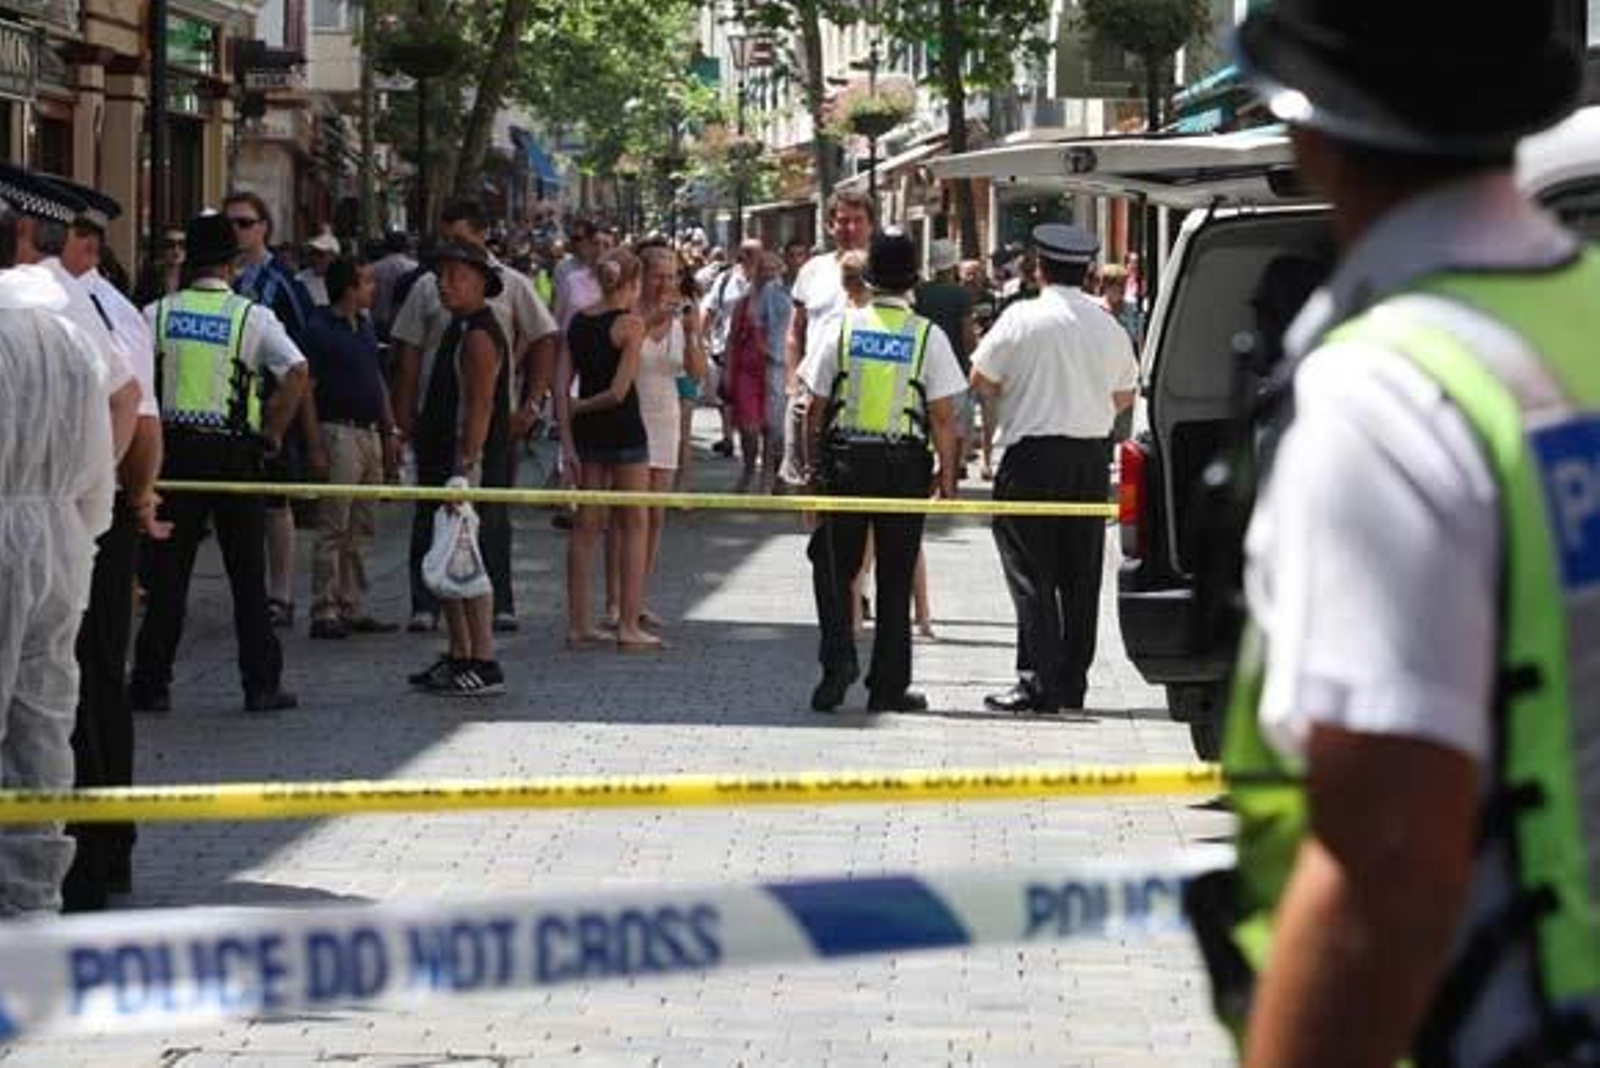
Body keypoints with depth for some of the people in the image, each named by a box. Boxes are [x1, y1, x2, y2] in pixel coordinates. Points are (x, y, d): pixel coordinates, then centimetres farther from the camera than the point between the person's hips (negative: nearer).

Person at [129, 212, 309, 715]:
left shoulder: (159, 313, 1)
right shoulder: (252, 316, -3)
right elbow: (297, 372, -14)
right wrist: (273, 434, -4)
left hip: (174, 447, 2)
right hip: (234, 453, -1)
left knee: (167, 571, 7)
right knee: (247, 573, 6)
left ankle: (151, 683, 7)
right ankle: (262, 684, 6)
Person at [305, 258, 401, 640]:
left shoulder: (365, 326, 16)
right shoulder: (320, 330, -10)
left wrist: (390, 432, 18)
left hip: (369, 433, 8)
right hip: (339, 432, -8)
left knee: (361, 529, 11)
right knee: (333, 529, -6)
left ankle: (353, 608, 17)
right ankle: (325, 612, -4)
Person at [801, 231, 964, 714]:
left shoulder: (843, 328, -1)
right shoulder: (928, 336, -4)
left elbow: (816, 406, 2)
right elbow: (943, 416, -6)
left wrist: (812, 462, 14)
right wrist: (947, 474, 4)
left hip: (845, 460, 0)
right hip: (906, 465, 0)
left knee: (834, 566, 11)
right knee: (895, 578, 8)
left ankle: (838, 656, -10)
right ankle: (889, 686, 10)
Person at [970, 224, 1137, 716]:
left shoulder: (1023, 318, -9)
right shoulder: (1108, 326, 7)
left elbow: (981, 382, -5)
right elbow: (1125, 394, 16)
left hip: (1034, 455, -5)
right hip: (1093, 459, 5)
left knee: (1032, 574, -3)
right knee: (1081, 574, 10)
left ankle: (1038, 683, -10)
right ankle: (1073, 684, 14)